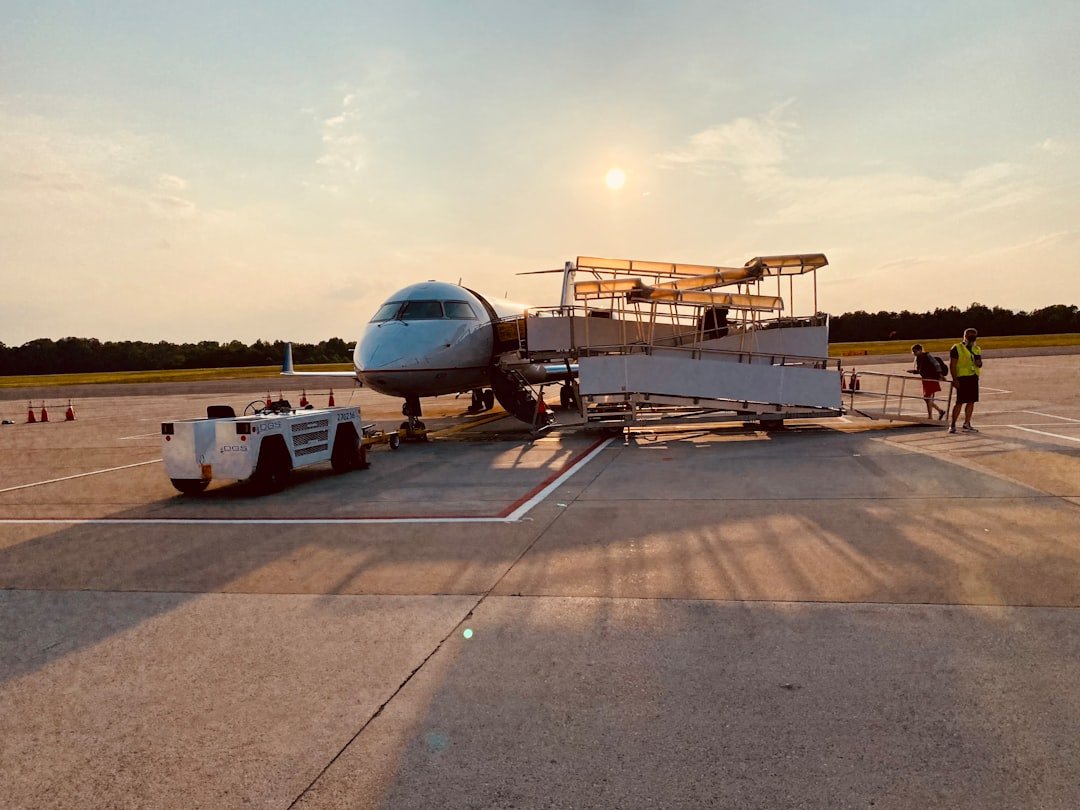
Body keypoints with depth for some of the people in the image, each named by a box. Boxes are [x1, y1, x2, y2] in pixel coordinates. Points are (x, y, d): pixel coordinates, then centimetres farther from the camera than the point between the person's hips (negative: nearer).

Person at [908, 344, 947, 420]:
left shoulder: (926, 356, -13)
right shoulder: (918, 358, 11)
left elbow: (936, 364, -20)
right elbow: (919, 370, 18)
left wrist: (939, 374, -31)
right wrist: (913, 371, -2)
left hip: (932, 379, -9)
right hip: (926, 380, 9)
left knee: (928, 398, -7)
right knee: (926, 398, 11)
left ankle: (930, 417, -1)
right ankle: (941, 410, 24)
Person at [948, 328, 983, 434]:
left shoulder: (977, 349, 17)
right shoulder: (957, 348, -4)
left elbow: (979, 365, 24)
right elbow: (952, 364, -8)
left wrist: (979, 362, -1)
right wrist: (955, 379, -15)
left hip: (974, 378, 7)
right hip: (962, 378, -7)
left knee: (971, 401, 8)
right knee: (960, 402, -8)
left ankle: (967, 424, 17)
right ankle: (953, 425, -1)